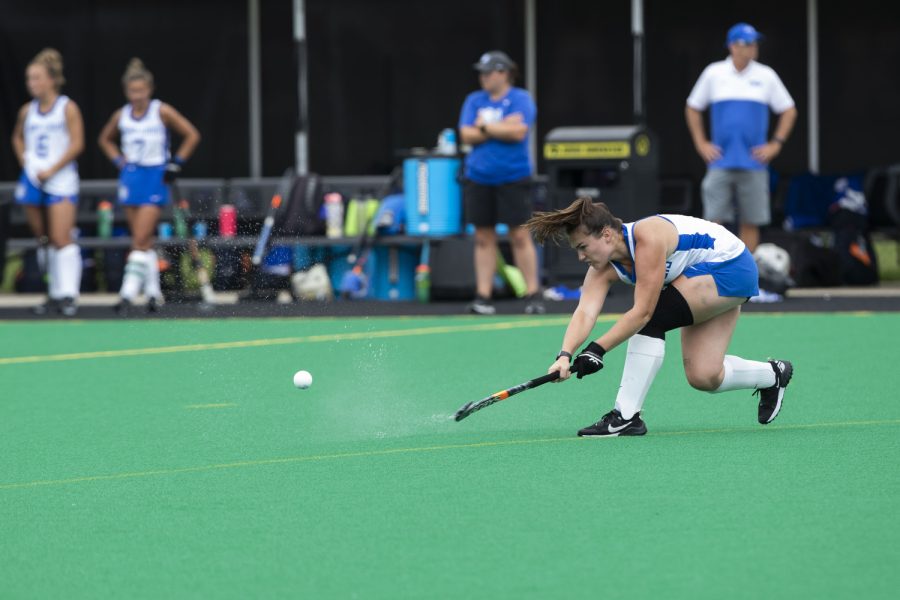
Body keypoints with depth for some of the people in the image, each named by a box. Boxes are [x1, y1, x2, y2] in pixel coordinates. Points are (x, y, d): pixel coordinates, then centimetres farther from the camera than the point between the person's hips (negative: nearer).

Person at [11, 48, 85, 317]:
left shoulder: (67, 108, -5)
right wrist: (25, 161, 10)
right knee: (43, 240, 8)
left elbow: (77, 144, -9)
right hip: (32, 181, 5)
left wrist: (51, 170, -14)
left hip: (60, 181, -5)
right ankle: (55, 294, 15)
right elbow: (18, 138, 28)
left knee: (61, 238, -13)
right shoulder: (27, 111, 10)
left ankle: (68, 294, -14)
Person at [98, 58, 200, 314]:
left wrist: (176, 163, -5)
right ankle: (153, 292, 15)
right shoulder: (121, 115, 5)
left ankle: (128, 293, -16)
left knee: (140, 240, -12)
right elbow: (105, 139, 24)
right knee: (144, 242, 7)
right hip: (130, 178, 4)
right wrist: (118, 160, 7)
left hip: (155, 178, -4)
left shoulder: (162, 111, -5)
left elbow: (192, 135, 1)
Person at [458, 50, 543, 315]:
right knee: (483, 237, 3)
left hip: (512, 178, -4)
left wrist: (485, 127, -7)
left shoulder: (520, 99, -2)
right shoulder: (474, 100, 11)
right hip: (479, 178, 4)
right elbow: (466, 135, 0)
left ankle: (533, 294, -1)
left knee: (520, 235, -5)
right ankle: (483, 296, 5)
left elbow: (518, 132, -16)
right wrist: (501, 128, -10)